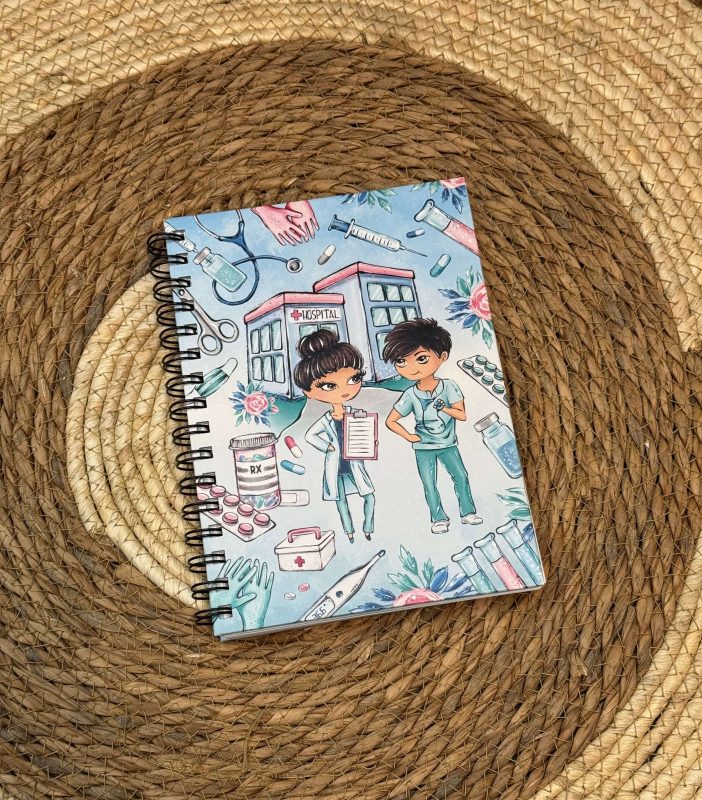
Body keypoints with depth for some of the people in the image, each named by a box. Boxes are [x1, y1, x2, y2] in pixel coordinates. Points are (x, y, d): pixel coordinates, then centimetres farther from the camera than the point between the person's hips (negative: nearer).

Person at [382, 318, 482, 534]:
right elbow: (390, 421, -6)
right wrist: (409, 437, -11)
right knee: (429, 485, 3)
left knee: (461, 476, 3)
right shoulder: (410, 395, -11)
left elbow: (462, 415, -13)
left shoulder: (449, 387, -12)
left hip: (448, 444, 0)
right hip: (423, 448, 0)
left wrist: (444, 407, -23)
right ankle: (439, 519, 14)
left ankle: (467, 512, 18)